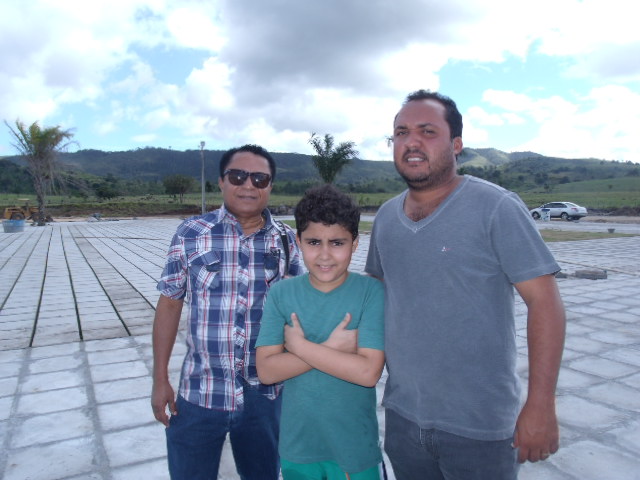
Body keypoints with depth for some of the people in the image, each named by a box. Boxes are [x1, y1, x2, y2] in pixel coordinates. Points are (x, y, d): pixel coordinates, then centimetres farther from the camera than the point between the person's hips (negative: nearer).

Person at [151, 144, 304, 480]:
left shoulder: (286, 240, -3)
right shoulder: (191, 234, -7)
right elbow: (170, 303, -1)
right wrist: (160, 379, -1)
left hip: (264, 395, 2)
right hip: (198, 395, -1)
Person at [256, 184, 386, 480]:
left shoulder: (371, 292, -15)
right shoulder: (281, 293, -8)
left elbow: (368, 372, -22)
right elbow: (266, 370, -12)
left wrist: (299, 345, -18)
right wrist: (331, 347, -21)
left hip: (355, 447, -2)